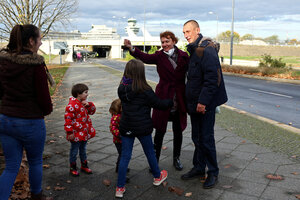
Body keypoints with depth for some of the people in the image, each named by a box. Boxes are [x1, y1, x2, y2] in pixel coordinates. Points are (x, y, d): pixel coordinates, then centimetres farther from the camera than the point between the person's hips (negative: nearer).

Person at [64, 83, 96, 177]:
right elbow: (68, 119, -20)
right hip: (76, 134, -8)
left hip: (84, 133, 8)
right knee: (74, 151, 8)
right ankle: (73, 168, 23)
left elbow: (92, 111, 11)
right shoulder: (72, 105, -21)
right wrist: (70, 132, -19)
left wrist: (89, 105, -9)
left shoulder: (84, 103, 6)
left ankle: (84, 165, 35)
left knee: (83, 149, 21)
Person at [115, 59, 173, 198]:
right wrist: (171, 102, 11)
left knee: (125, 156, 9)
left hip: (126, 127, 4)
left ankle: (120, 188, 11)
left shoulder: (122, 88, -1)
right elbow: (157, 104, -7)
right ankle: (157, 177, 39)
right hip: (142, 127, -4)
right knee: (150, 152, 17)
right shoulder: (144, 90, -17)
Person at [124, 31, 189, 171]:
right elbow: (145, 58, -18)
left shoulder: (183, 56, 1)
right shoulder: (159, 56, -1)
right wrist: (131, 48, -35)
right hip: (163, 98, -1)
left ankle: (176, 158, 31)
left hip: (179, 100, 1)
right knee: (160, 131, 4)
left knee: (178, 132, 13)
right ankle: (155, 160, 19)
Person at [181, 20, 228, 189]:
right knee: (197, 137, 16)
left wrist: (203, 102, -23)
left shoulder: (207, 50, -17)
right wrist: (192, 102, 15)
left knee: (206, 138, -1)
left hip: (206, 104, -9)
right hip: (195, 103, 9)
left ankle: (213, 173, 14)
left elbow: (212, 79, -23)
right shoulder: (193, 50, 14)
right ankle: (199, 168, 29)